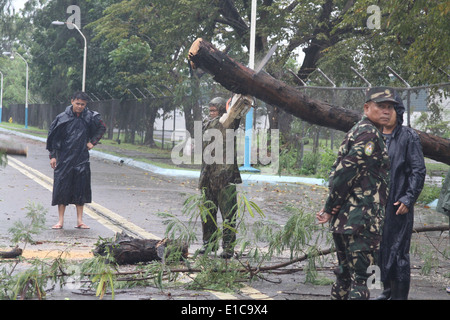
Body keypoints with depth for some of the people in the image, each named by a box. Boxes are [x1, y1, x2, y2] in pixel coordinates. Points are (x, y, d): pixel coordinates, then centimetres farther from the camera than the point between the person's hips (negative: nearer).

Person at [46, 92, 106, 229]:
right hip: (64, 159, -1)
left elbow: (102, 128, 16)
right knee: (62, 188, 0)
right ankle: (60, 220, 7)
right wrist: (53, 156, -3)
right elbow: (53, 136, 1)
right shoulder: (63, 118, -5)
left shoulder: (90, 117, -1)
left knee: (81, 188, 4)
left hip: (82, 159, 1)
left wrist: (92, 142, 8)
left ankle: (79, 220, 12)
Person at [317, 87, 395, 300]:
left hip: (343, 217, 10)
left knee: (345, 272, 17)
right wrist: (330, 208, -11)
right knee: (359, 276, -10)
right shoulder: (369, 134, -13)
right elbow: (345, 172, -19)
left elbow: (339, 171, 19)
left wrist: (330, 207, 12)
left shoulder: (356, 131, 19)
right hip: (361, 218, -10)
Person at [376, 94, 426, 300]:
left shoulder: (409, 137, -5)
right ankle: (388, 291, 25)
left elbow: (419, 170, -8)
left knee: (397, 251, -6)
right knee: (381, 249, 13)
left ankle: (399, 295, 1)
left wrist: (408, 198, -14)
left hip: (398, 204, -6)